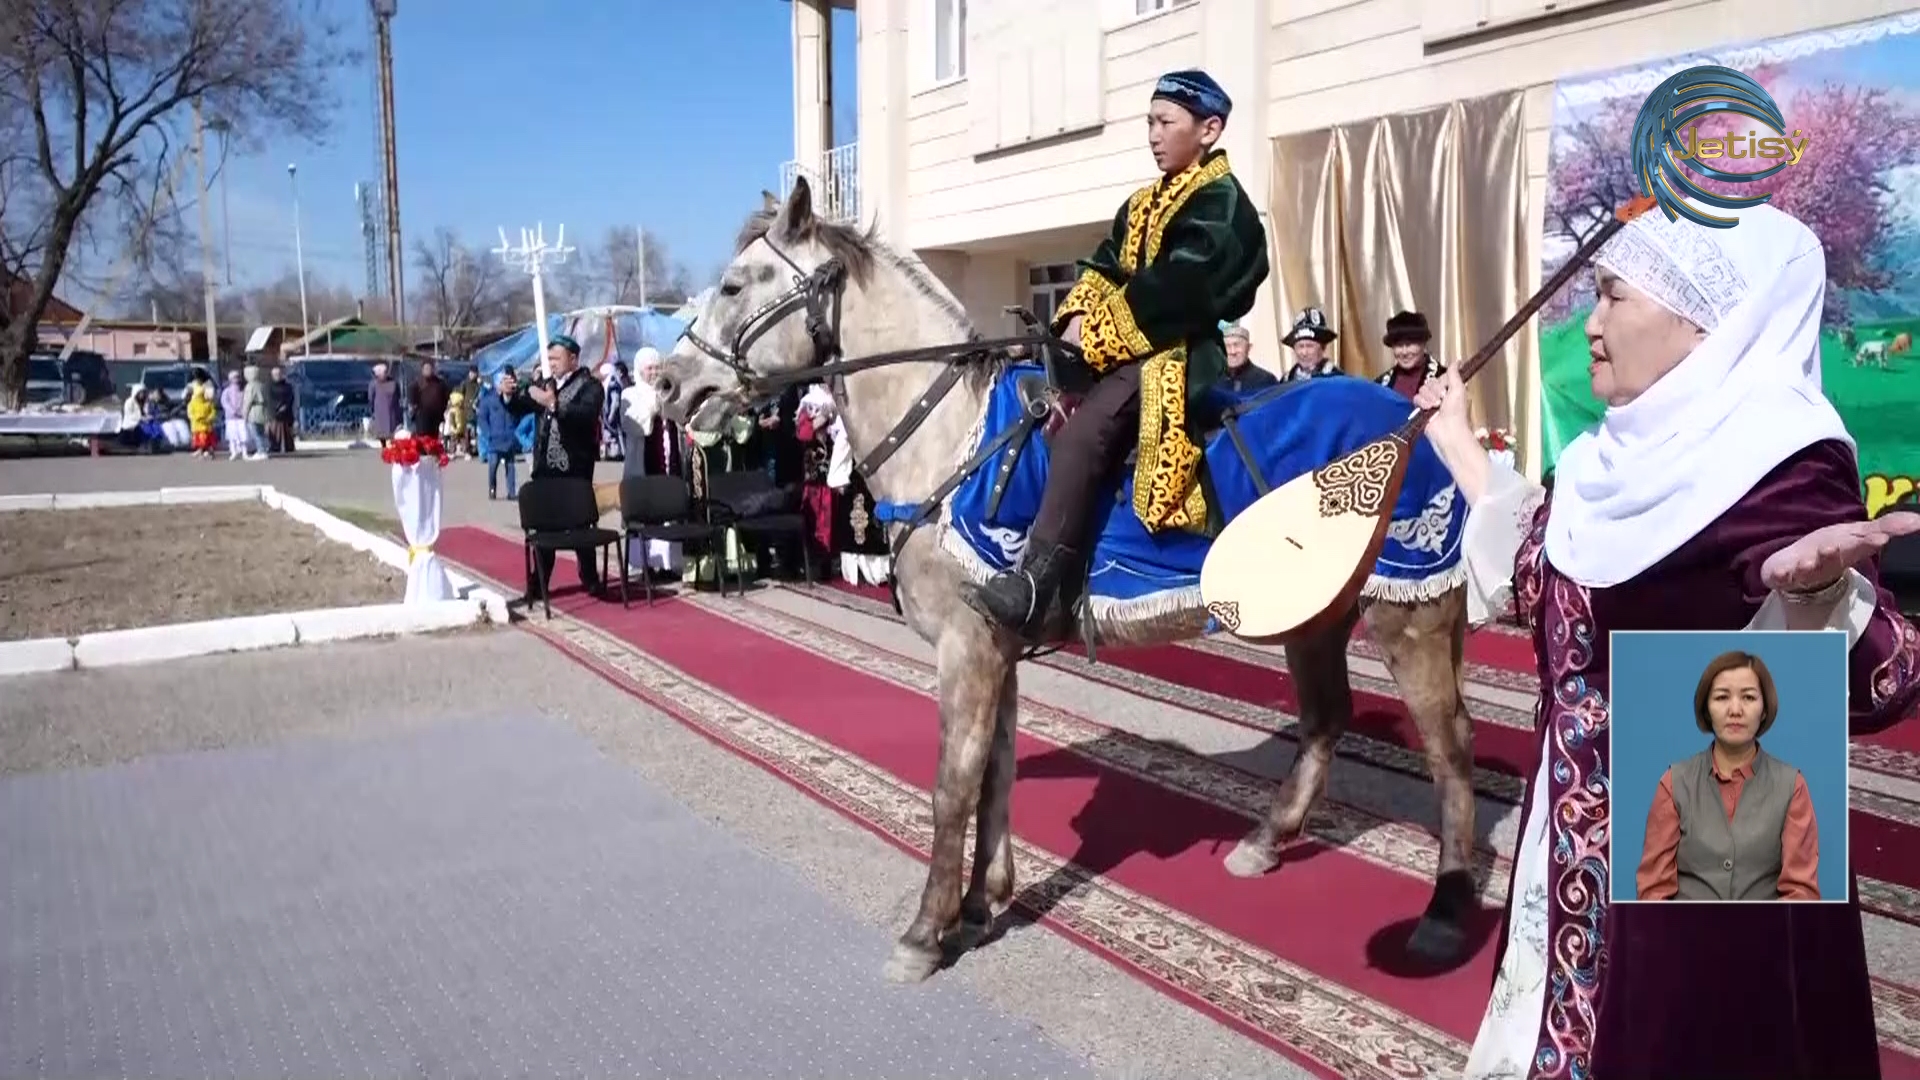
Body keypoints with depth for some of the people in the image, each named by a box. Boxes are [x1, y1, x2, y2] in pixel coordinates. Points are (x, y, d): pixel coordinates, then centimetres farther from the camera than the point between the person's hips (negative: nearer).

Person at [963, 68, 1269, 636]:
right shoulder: (1143, 205, 23)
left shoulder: (1220, 204, -6)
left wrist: (1092, 336, -16)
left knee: (1080, 432, -31)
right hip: (1124, 350, 11)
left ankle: (1033, 586, -37)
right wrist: (1075, 319, -7)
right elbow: (1106, 270, 13)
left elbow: (1168, 294, -17)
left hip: (1176, 354, -11)